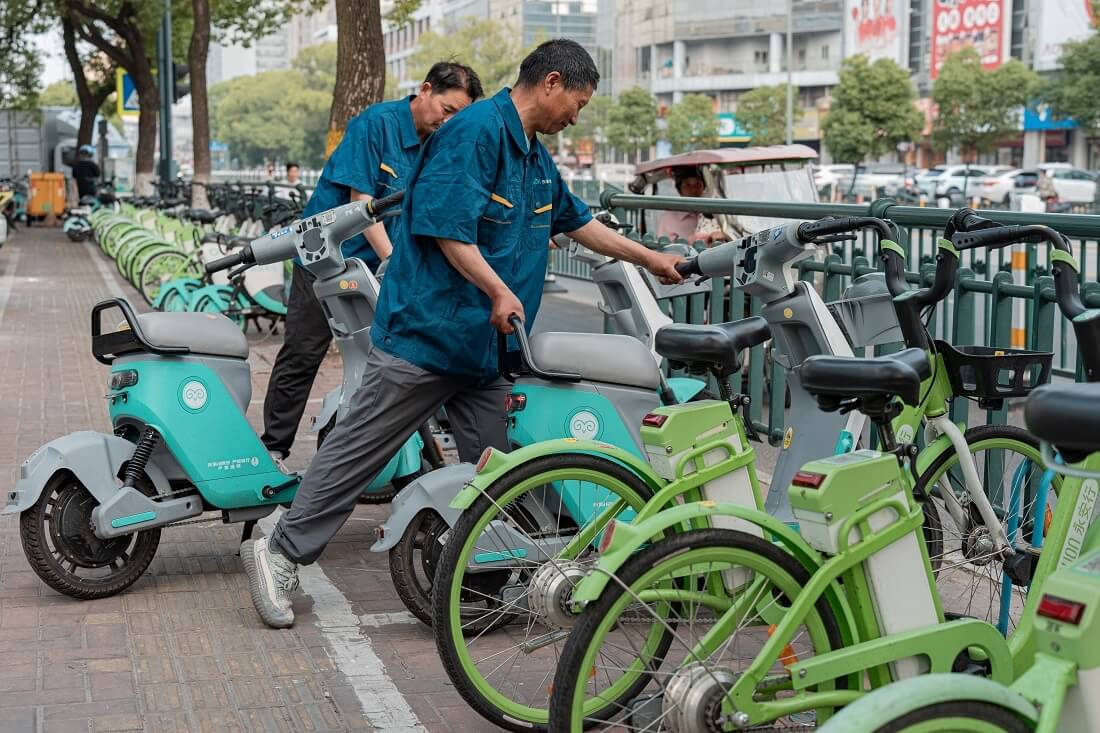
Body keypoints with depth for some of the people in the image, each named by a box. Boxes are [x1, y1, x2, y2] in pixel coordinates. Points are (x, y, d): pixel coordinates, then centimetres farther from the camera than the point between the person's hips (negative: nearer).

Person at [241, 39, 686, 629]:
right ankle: (281, 554, 6)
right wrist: (500, 291, -24)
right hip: (425, 330, -9)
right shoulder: (477, 131, -14)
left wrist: (650, 259, 35)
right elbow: (446, 225, -23)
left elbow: (577, 221, 31)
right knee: (357, 451, -3)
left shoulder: (536, 158, 17)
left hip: (486, 343, 9)